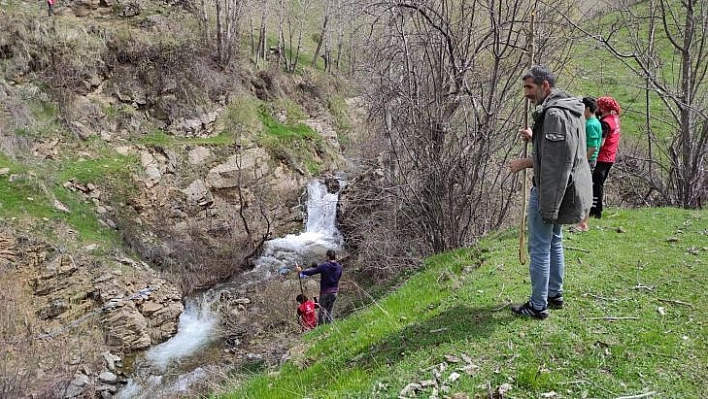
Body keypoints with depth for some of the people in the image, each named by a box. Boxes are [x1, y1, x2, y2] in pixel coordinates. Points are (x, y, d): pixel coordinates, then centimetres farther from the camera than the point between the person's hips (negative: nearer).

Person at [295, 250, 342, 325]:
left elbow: (312, 271, -14)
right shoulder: (339, 267, -3)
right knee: (330, 310, 16)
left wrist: (301, 271, -1)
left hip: (325, 291, -4)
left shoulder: (324, 266, -18)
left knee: (322, 310, 6)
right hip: (334, 292, 5)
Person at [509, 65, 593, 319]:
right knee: (554, 243, 20)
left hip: (550, 190, -10)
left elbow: (555, 164, -25)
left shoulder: (554, 114, -21)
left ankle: (538, 305, 8)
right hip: (563, 190, 10)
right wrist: (534, 138, 9)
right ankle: (555, 294, 32)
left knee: (539, 248, -1)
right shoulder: (570, 109, 12)